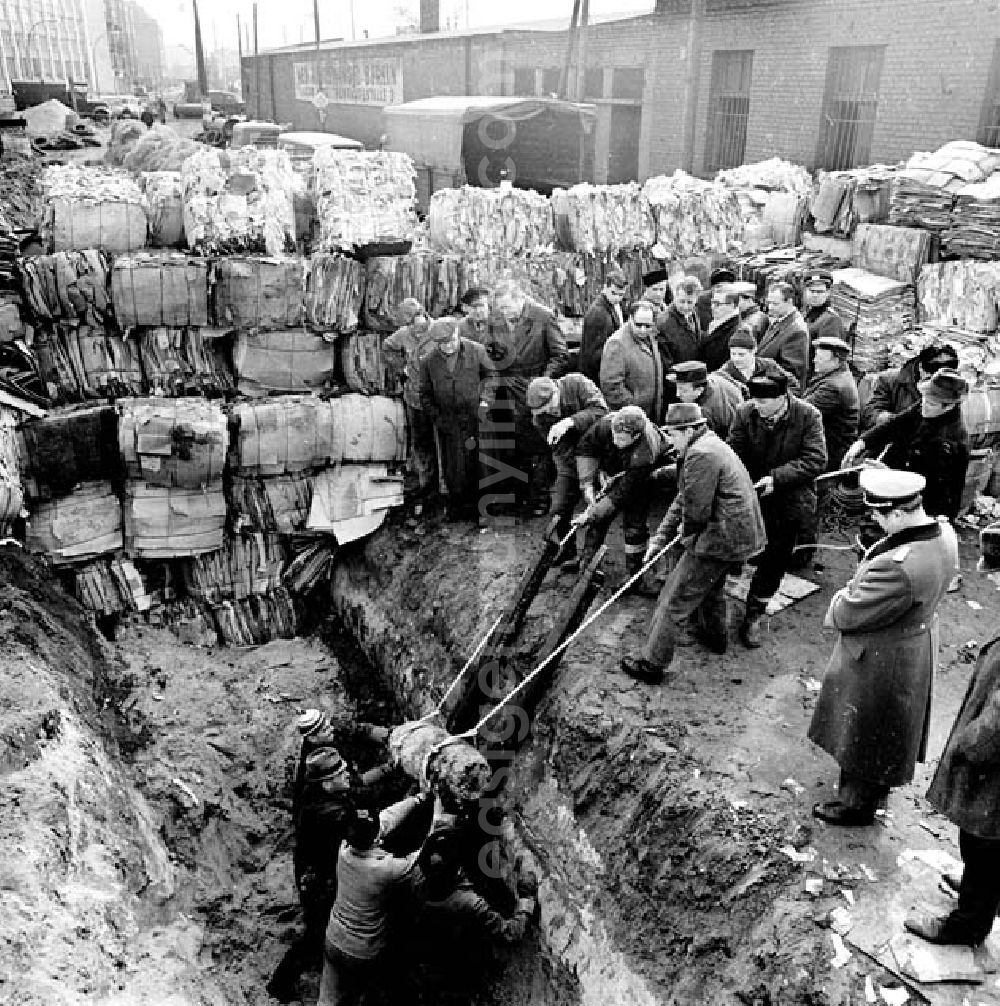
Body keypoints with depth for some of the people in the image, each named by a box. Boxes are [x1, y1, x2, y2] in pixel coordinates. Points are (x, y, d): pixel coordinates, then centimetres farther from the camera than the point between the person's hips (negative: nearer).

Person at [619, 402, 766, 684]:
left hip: (721, 538, -11)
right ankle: (715, 636, 55)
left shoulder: (700, 454, -22)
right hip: (740, 531, 11)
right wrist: (660, 537, 12)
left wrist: (686, 532, 0)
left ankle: (651, 664, 6)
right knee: (711, 585, 33)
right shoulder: (710, 445, 14)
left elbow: (696, 511, -23)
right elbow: (683, 500, 15)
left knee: (675, 601, -3)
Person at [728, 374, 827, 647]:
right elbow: (733, 455, -7)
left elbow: (816, 460, -16)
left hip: (789, 501, 0)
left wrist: (777, 477, -25)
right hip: (751, 497, 0)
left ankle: (755, 613, 27)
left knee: (776, 560, 10)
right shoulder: (744, 413, -11)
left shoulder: (808, 416, -14)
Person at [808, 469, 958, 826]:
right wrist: (857, 587, -6)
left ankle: (858, 803, 39)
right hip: (918, 642, 9)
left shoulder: (898, 568, -42)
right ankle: (880, 782, 55)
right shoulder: (944, 533, -14)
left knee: (863, 732, 17)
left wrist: (840, 600, -6)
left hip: (881, 659, -8)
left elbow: (849, 615, -29)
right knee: (891, 724, 31)